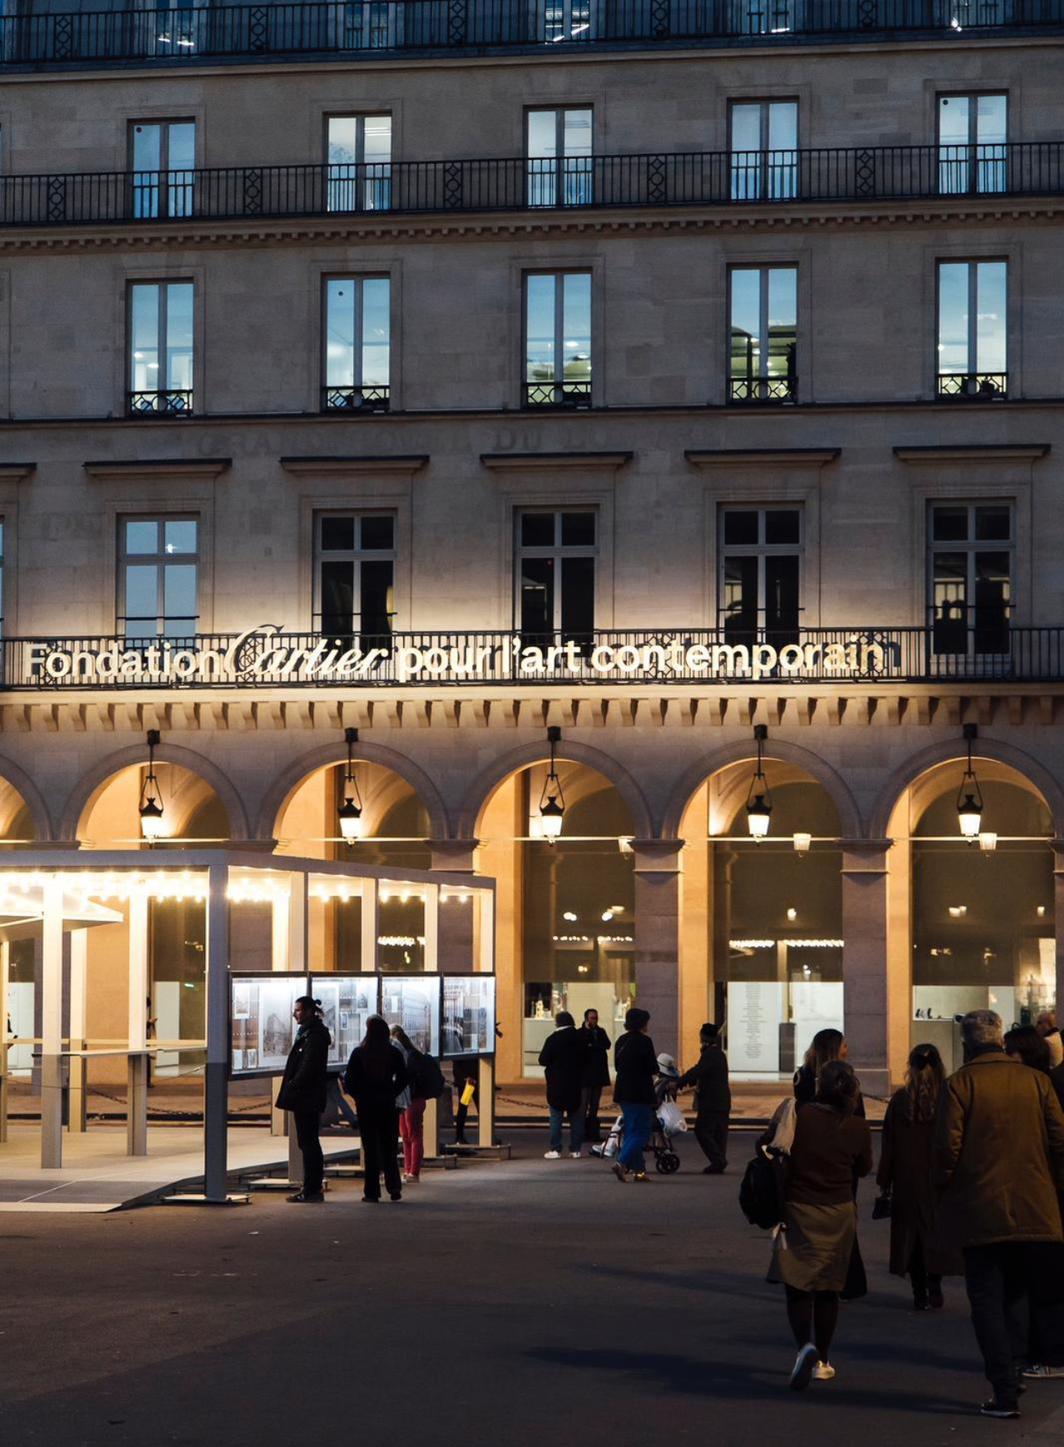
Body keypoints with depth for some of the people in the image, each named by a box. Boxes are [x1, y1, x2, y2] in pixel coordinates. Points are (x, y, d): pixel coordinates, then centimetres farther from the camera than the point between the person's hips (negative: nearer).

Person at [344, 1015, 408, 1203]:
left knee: (370, 1147, 3)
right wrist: (391, 1093, 11)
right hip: (388, 1105, 2)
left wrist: (357, 1095, 8)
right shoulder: (394, 1053, -3)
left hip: (366, 1104, -2)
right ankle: (394, 1188, 5)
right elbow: (402, 1078, -1)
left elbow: (349, 1080, -8)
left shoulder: (359, 1053, -9)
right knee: (389, 1147, 10)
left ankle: (372, 1191, 1)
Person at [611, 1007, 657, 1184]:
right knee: (642, 1132, -3)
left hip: (623, 1092, 7)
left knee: (631, 1130, 14)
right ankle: (622, 1162, -19)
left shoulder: (621, 1041, 9)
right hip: (640, 1093, -7)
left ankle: (638, 1169, 14)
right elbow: (653, 1069, -14)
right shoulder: (644, 1041, -13)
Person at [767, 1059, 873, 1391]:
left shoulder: (798, 1115, -13)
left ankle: (806, 1346, -23)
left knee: (796, 1288, 1)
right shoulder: (858, 1128, -7)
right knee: (828, 1290, 14)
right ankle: (821, 1361, 20)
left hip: (798, 1212, -2)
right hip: (839, 1214, 2)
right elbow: (863, 1169, 8)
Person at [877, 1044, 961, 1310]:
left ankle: (920, 1294, 7)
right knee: (936, 1230, 9)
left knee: (912, 1232, 7)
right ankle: (934, 1288, 1)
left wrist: (884, 1180, 5)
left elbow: (888, 1142, -2)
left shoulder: (900, 1099, -5)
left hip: (908, 1179, 0)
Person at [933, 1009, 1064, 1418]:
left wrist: (944, 1190, 4)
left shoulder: (961, 1083, -8)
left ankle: (1004, 1392, -1)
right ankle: (1013, 1367, 11)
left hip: (980, 1211, -3)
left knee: (987, 1300, 4)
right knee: (1016, 1293, 20)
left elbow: (947, 1145, -12)